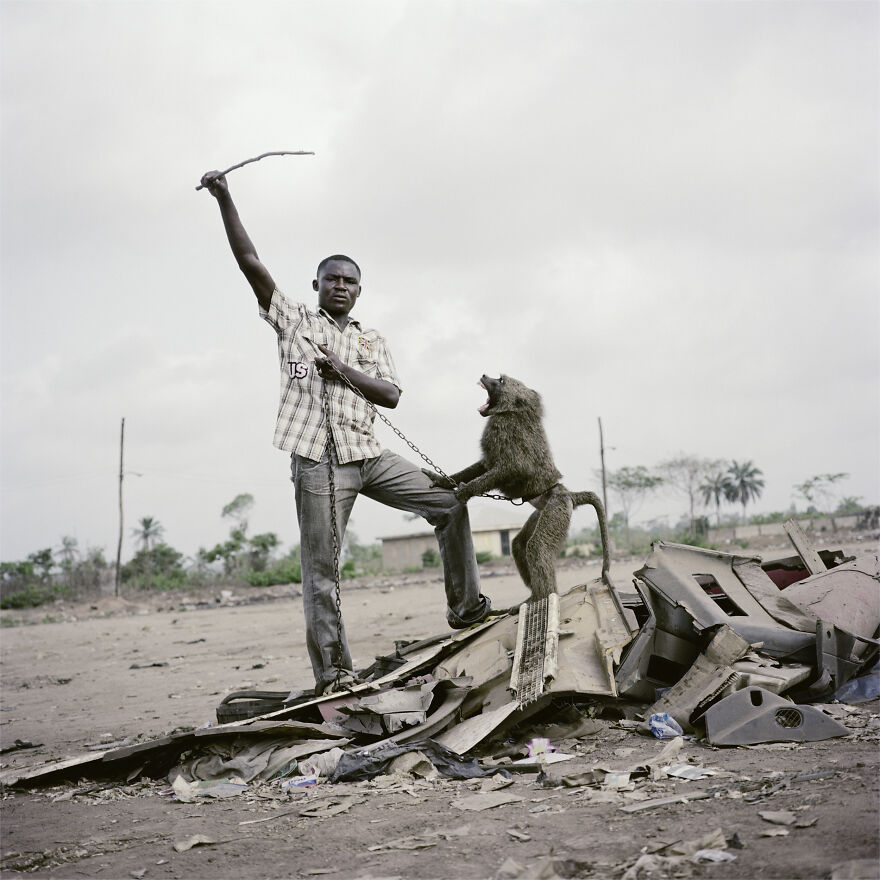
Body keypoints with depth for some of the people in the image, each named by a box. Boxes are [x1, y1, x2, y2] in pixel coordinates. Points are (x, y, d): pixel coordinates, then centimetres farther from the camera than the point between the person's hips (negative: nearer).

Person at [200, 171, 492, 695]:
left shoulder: (372, 341, 19)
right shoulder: (295, 320, 9)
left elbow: (392, 395, 6)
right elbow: (251, 262, -1)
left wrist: (345, 372, -8)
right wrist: (224, 199, -8)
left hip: (369, 455, 4)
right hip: (319, 460, -4)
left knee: (449, 503, 0)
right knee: (322, 568, -5)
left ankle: (466, 607, 11)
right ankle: (332, 669, 2)